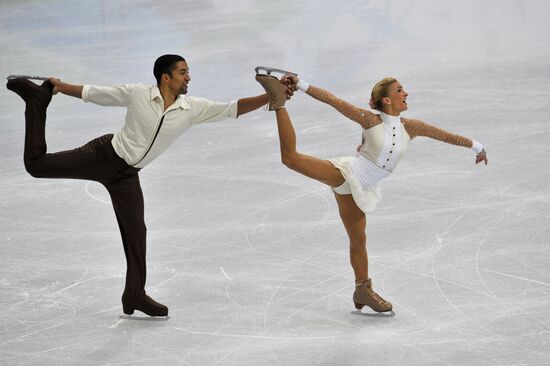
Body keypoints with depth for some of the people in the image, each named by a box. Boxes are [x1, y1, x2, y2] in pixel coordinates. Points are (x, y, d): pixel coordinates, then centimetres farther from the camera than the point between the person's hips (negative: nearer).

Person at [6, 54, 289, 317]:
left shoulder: (193, 108, -5)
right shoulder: (137, 94, -12)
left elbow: (233, 109, -11)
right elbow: (92, 93, -3)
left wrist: (270, 97, -22)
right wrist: (60, 87, -6)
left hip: (127, 175, 3)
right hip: (105, 154, -3)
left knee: (135, 231, 3)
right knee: (36, 163, -7)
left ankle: (135, 295, 17)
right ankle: (39, 97, 14)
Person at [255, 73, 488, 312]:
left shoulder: (409, 127, 3)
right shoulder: (371, 120, -11)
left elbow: (444, 135, 12)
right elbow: (334, 101, -16)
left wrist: (476, 147, 20)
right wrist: (301, 85, -22)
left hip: (357, 189, 5)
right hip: (346, 173, -5)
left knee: (358, 240, 15)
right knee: (291, 158, -25)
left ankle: (363, 290, 26)